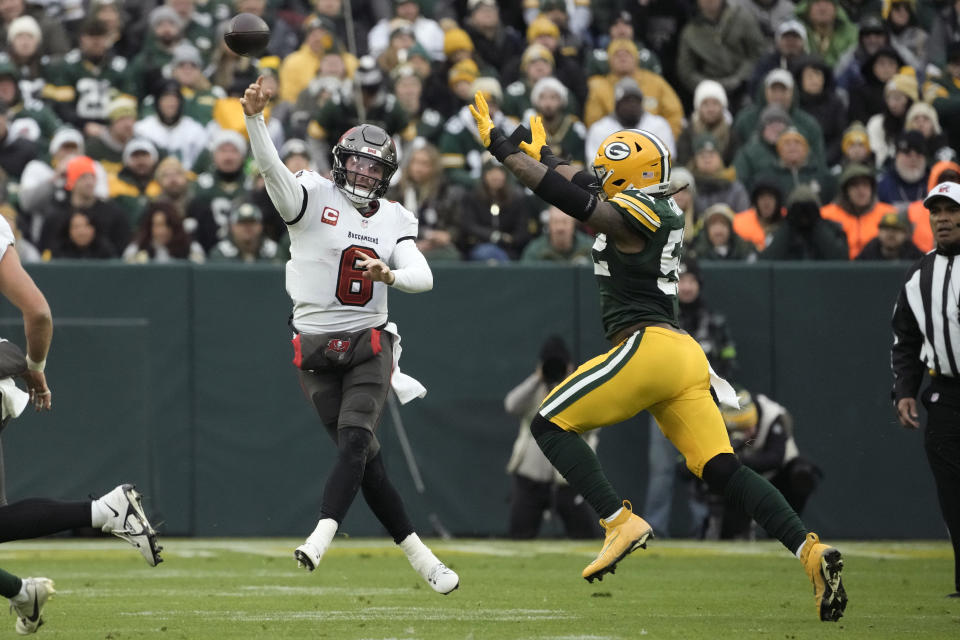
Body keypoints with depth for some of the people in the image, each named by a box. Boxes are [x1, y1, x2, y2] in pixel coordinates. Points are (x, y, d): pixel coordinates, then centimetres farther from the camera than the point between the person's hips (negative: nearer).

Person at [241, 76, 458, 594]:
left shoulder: (393, 220, 8)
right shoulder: (313, 198, -2)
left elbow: (423, 277, -4)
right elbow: (270, 166, -19)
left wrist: (391, 274, -27)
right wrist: (254, 118, -37)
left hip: (369, 343, 1)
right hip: (315, 350, -1)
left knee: (354, 442, -20)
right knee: (365, 458, 1)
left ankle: (320, 539, -33)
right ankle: (419, 556, 9)